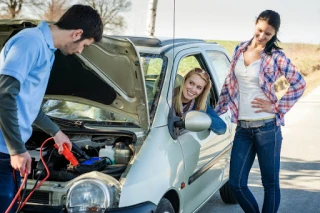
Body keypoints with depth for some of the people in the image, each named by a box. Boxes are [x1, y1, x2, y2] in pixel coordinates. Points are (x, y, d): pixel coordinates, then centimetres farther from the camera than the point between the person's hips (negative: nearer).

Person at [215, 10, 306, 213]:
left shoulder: (275, 57, -6)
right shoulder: (240, 49, 10)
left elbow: (299, 84, -6)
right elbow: (229, 83, 17)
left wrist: (277, 107, -10)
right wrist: (217, 111, 17)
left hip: (267, 127, -5)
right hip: (243, 128, 5)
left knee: (270, 183, 6)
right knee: (236, 183, 5)